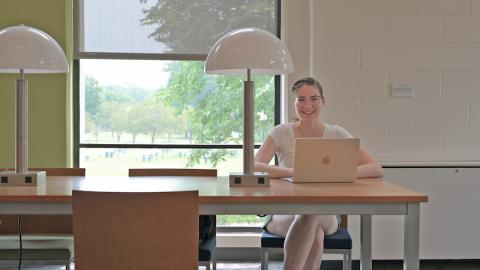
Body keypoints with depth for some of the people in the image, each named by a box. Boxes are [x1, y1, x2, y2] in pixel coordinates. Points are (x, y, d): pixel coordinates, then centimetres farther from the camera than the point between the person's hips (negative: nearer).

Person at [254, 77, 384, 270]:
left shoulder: (336, 134, 2)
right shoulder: (282, 133, 0)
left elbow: (376, 169, -6)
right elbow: (253, 167, -15)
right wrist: (294, 172, -30)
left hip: (325, 216, 1)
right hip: (285, 213, -1)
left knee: (312, 216, -34)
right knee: (315, 233, -34)